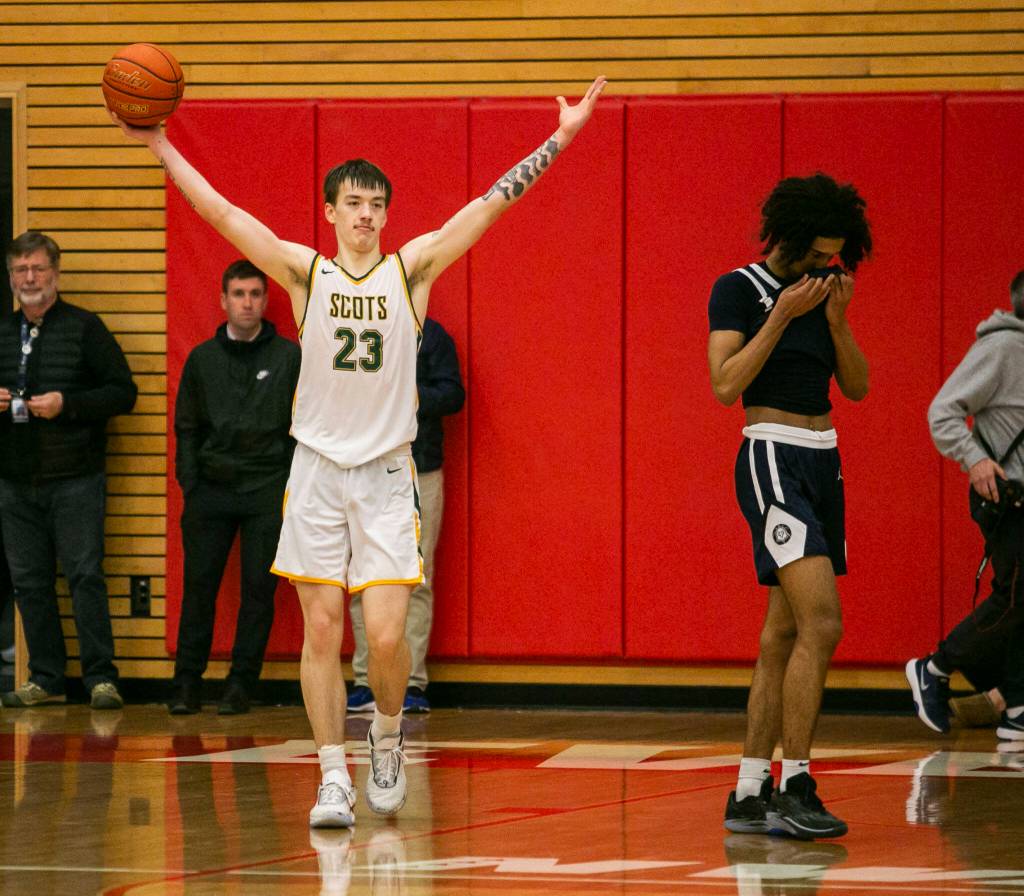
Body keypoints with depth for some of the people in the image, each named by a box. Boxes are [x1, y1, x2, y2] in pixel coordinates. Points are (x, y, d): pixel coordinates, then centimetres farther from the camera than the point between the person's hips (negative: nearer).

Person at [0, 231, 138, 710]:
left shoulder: (84, 328, 1)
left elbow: (124, 392, -2)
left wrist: (67, 404, -14)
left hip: (75, 480, -5)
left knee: (85, 575, -8)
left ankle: (101, 678, -6)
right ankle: (45, 679, 12)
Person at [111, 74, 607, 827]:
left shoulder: (412, 269, 1)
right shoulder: (306, 272, 2)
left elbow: (493, 204, -3)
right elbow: (222, 214, -3)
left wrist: (561, 139, -8)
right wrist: (158, 145, -9)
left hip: (387, 476, -1)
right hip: (318, 471, 1)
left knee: (387, 636, -9)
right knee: (322, 631, -1)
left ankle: (387, 738, 20)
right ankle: (334, 779, 6)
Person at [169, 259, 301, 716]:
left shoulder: (289, 357, 4)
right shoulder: (203, 359, 11)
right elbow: (187, 427, 13)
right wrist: (189, 484, 3)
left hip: (268, 490, -2)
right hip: (211, 488, 2)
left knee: (259, 588, -2)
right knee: (199, 585, -1)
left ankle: (241, 684, 4)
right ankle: (187, 682, 5)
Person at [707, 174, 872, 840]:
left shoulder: (818, 293, 14)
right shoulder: (739, 290, -5)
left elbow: (857, 386, 12)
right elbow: (726, 384, -14)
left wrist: (837, 320, -3)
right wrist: (783, 315, -16)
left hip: (824, 465, 8)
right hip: (773, 460, -8)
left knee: (785, 634, 7)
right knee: (822, 622, -19)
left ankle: (749, 795, 10)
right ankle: (795, 786, -17)